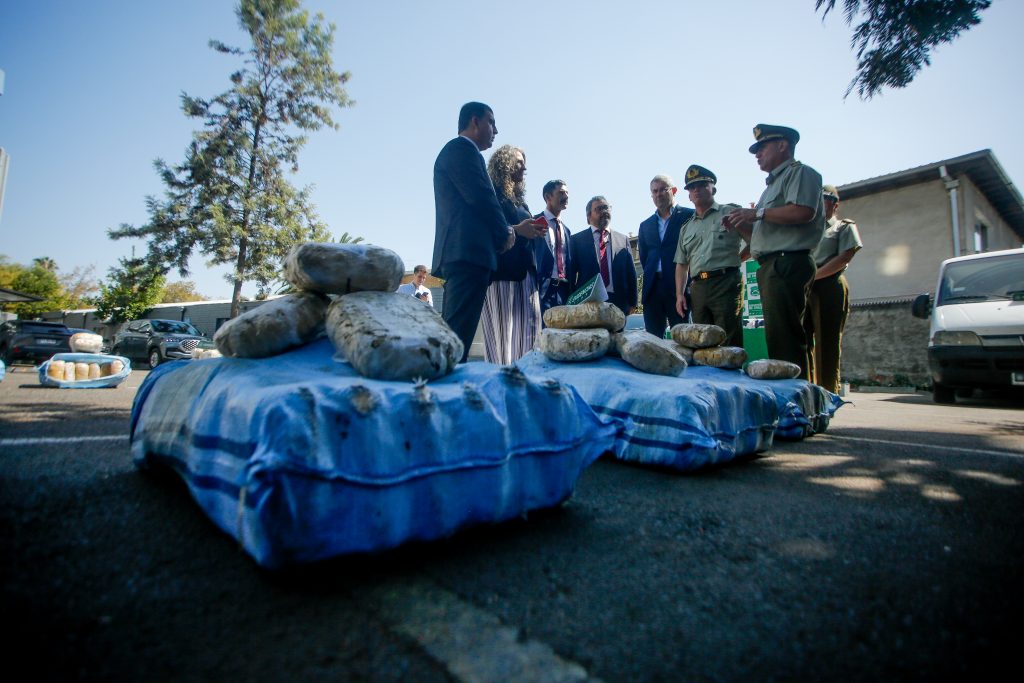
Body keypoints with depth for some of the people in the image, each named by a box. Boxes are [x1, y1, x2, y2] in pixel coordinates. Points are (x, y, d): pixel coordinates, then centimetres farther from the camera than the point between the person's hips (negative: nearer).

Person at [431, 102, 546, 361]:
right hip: (468, 253, -10)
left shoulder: (454, 150, 30)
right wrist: (507, 233, 2)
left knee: (452, 336, 9)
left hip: (458, 254, 10)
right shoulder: (462, 147, 1)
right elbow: (481, 197, -12)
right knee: (458, 339, -15)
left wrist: (516, 228, 29)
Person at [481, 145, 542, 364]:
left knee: (527, 333, 0)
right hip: (500, 272, -7)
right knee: (502, 332, -10)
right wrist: (518, 230, -12)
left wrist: (535, 232, 7)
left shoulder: (520, 200, 26)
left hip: (525, 272, 7)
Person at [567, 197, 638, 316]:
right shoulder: (577, 239, 7)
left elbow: (631, 274, 11)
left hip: (618, 303, 2)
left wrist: (632, 302, 2)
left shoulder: (623, 239, 13)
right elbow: (570, 273, 4)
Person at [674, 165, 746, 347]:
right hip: (698, 288, 5)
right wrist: (679, 294, 11)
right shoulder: (686, 228, 21)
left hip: (726, 284, -5)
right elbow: (681, 264, 21)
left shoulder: (730, 213, 7)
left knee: (729, 344, -9)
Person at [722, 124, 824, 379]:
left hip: (787, 264, -10)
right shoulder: (772, 185, 31)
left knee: (782, 337, -15)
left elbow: (804, 211, -18)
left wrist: (757, 213, -11)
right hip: (770, 268, 10)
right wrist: (739, 225, 14)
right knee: (778, 337, 8)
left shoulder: (799, 172, 3)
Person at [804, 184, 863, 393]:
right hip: (803, 290, 4)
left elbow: (843, 258, -3)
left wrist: (812, 275, -13)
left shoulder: (844, 227, 12)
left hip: (829, 288, -4)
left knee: (826, 344, -7)